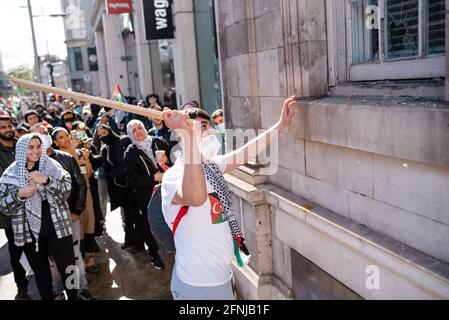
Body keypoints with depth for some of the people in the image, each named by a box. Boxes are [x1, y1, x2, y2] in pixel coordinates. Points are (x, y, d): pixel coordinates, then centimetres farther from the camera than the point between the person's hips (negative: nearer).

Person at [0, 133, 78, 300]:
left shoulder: (52, 165, -3)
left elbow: (66, 190, -11)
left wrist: (46, 180, -26)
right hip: (29, 231, 1)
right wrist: (19, 195, -20)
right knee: (40, 271, 15)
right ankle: (47, 298, 33)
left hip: (57, 228, -1)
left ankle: (74, 298, 21)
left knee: (68, 269, 2)